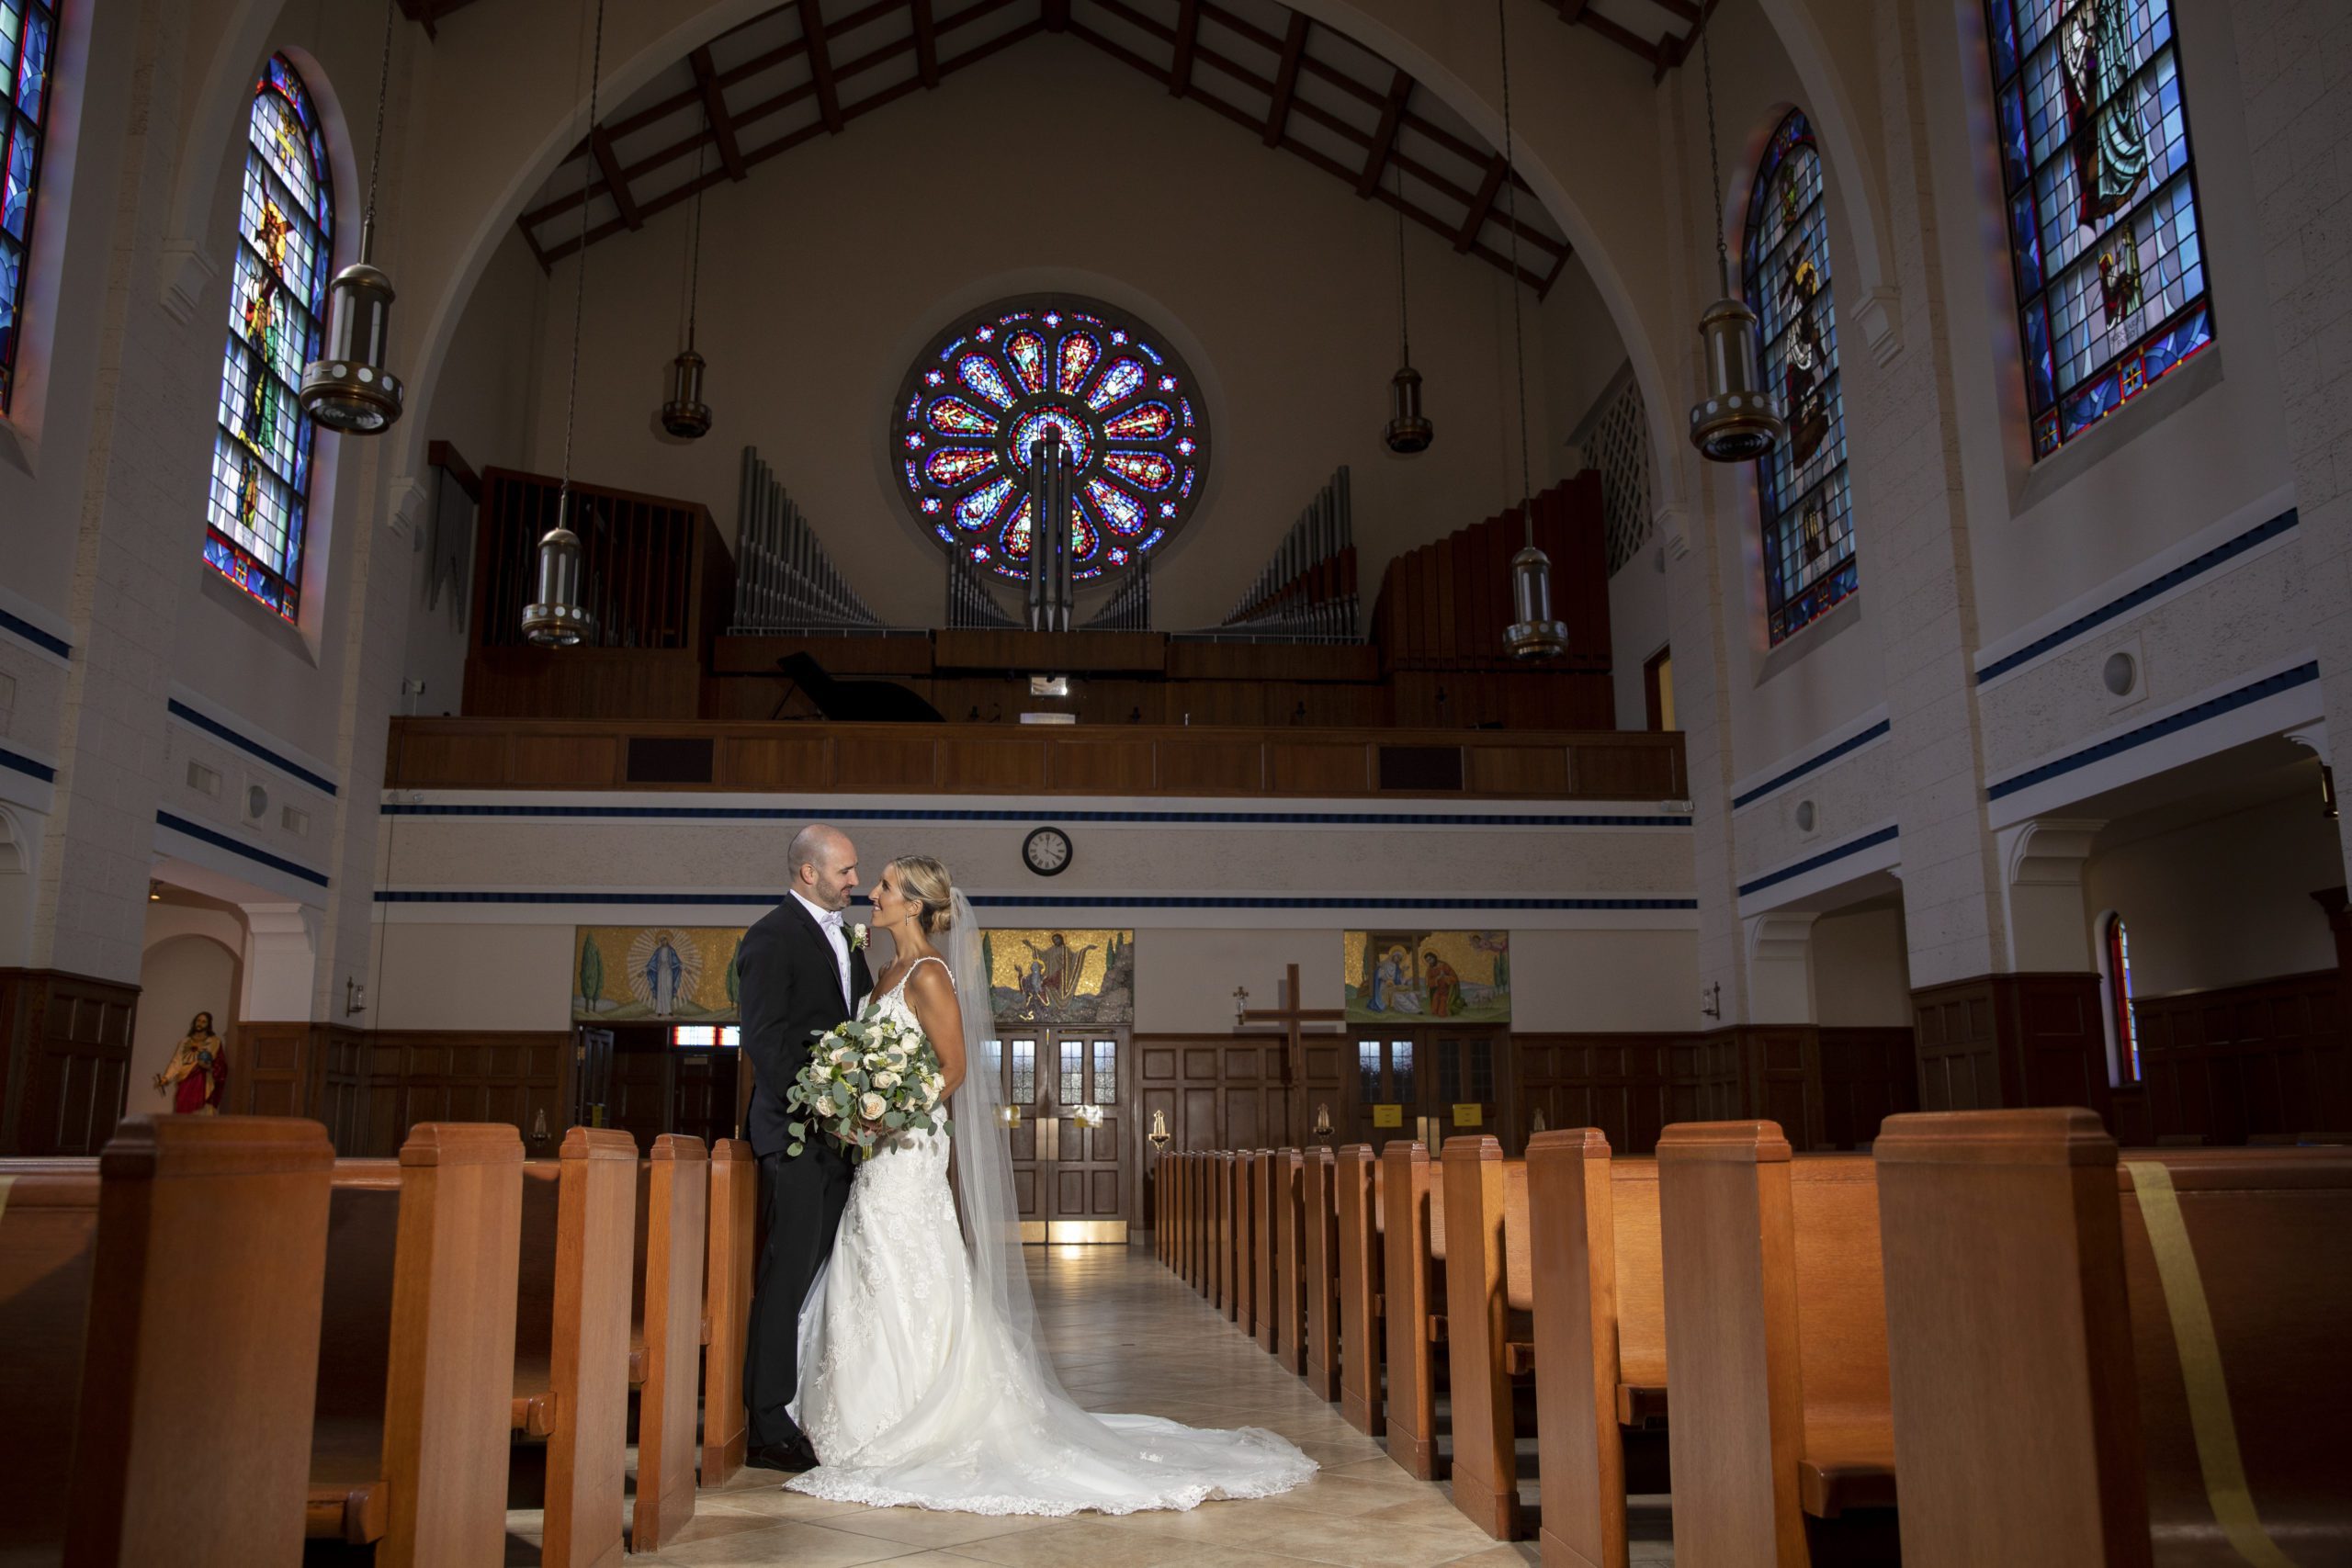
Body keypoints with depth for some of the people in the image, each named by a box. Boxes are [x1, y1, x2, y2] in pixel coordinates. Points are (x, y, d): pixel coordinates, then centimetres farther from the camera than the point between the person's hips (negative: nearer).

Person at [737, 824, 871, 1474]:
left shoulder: (844, 939, 18)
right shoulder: (772, 936, -8)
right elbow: (765, 1038, -15)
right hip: (797, 1130, -8)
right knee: (790, 1277, -6)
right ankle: (770, 1430, 1)